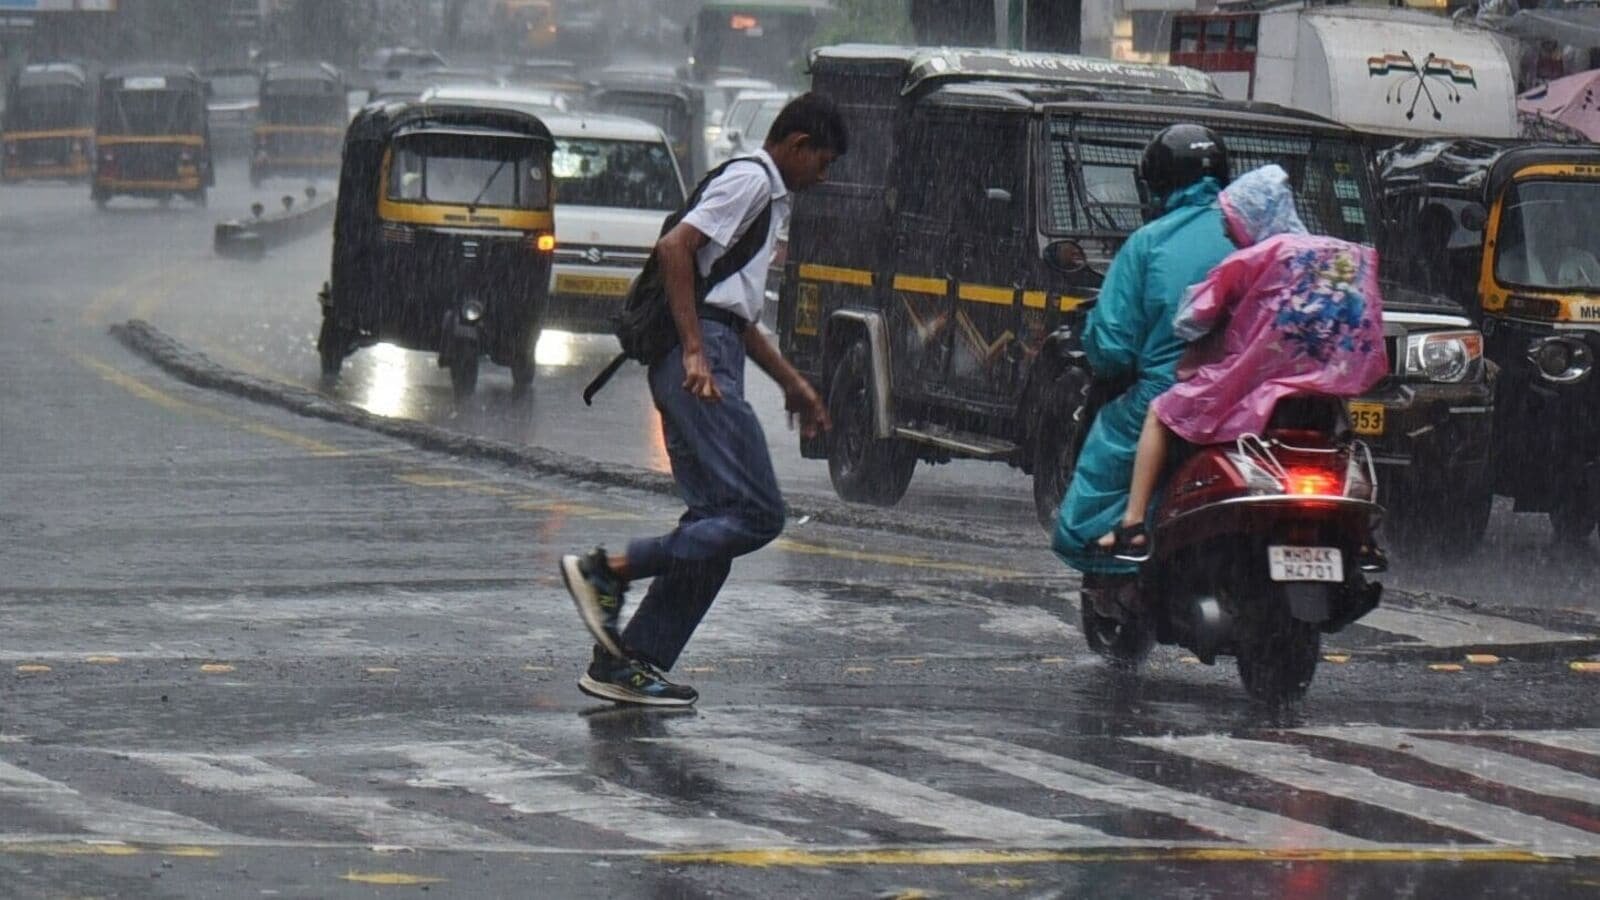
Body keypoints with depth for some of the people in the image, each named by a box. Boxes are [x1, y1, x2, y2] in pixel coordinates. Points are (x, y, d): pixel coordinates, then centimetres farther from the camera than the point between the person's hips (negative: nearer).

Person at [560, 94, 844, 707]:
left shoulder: (768, 197, 28)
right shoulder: (750, 181, -4)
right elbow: (675, 247, -17)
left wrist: (791, 382, 35)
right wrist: (694, 351, -21)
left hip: (708, 363, 11)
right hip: (702, 363, -11)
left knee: (716, 522, 5)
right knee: (756, 513, -15)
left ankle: (626, 663, 3)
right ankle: (608, 570, -15)